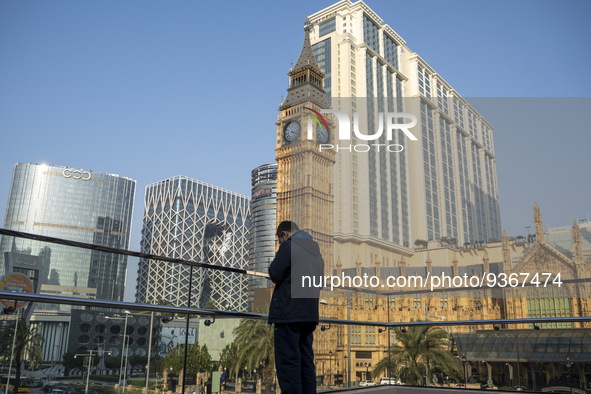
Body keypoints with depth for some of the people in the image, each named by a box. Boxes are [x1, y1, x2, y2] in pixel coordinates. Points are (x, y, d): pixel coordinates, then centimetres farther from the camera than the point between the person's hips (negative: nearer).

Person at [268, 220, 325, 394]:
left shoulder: (289, 246, -8)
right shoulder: (316, 251, 17)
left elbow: (274, 274, -12)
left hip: (288, 314, -8)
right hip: (310, 314, 8)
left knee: (288, 362, -4)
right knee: (306, 362, 12)